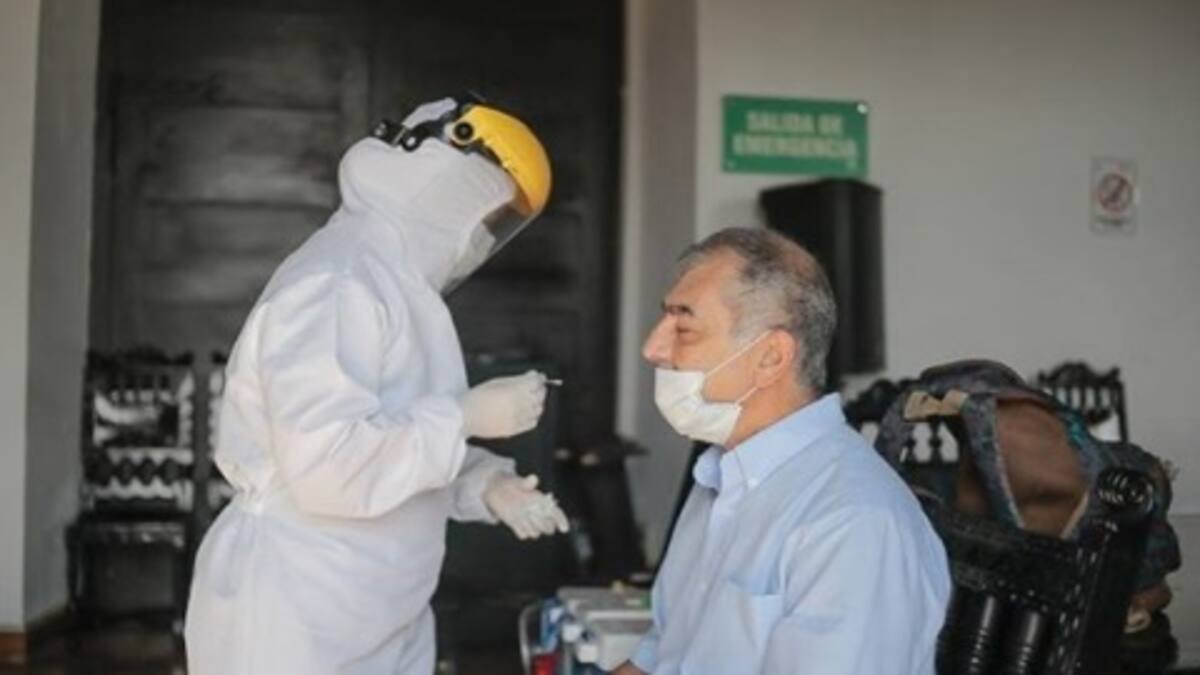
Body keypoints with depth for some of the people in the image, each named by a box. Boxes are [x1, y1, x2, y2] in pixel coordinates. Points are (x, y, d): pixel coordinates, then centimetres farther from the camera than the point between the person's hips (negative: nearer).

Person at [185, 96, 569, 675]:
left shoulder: (395, 280, 13)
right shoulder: (334, 285, -19)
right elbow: (328, 464, -29)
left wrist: (487, 485, -1)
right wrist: (467, 416, -20)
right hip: (296, 625, -10)